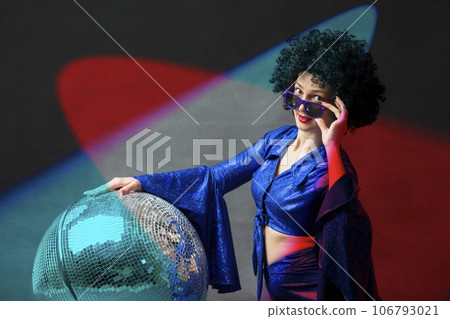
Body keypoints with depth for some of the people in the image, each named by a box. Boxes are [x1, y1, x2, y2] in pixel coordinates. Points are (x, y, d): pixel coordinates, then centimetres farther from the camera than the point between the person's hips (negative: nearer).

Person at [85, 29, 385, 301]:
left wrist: (331, 146, -41)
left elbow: (353, 229, -40)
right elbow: (216, 177, 0)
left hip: (306, 289, -6)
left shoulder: (331, 167, -22)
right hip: (270, 279, 6)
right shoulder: (278, 140, -2)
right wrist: (143, 183, -3)